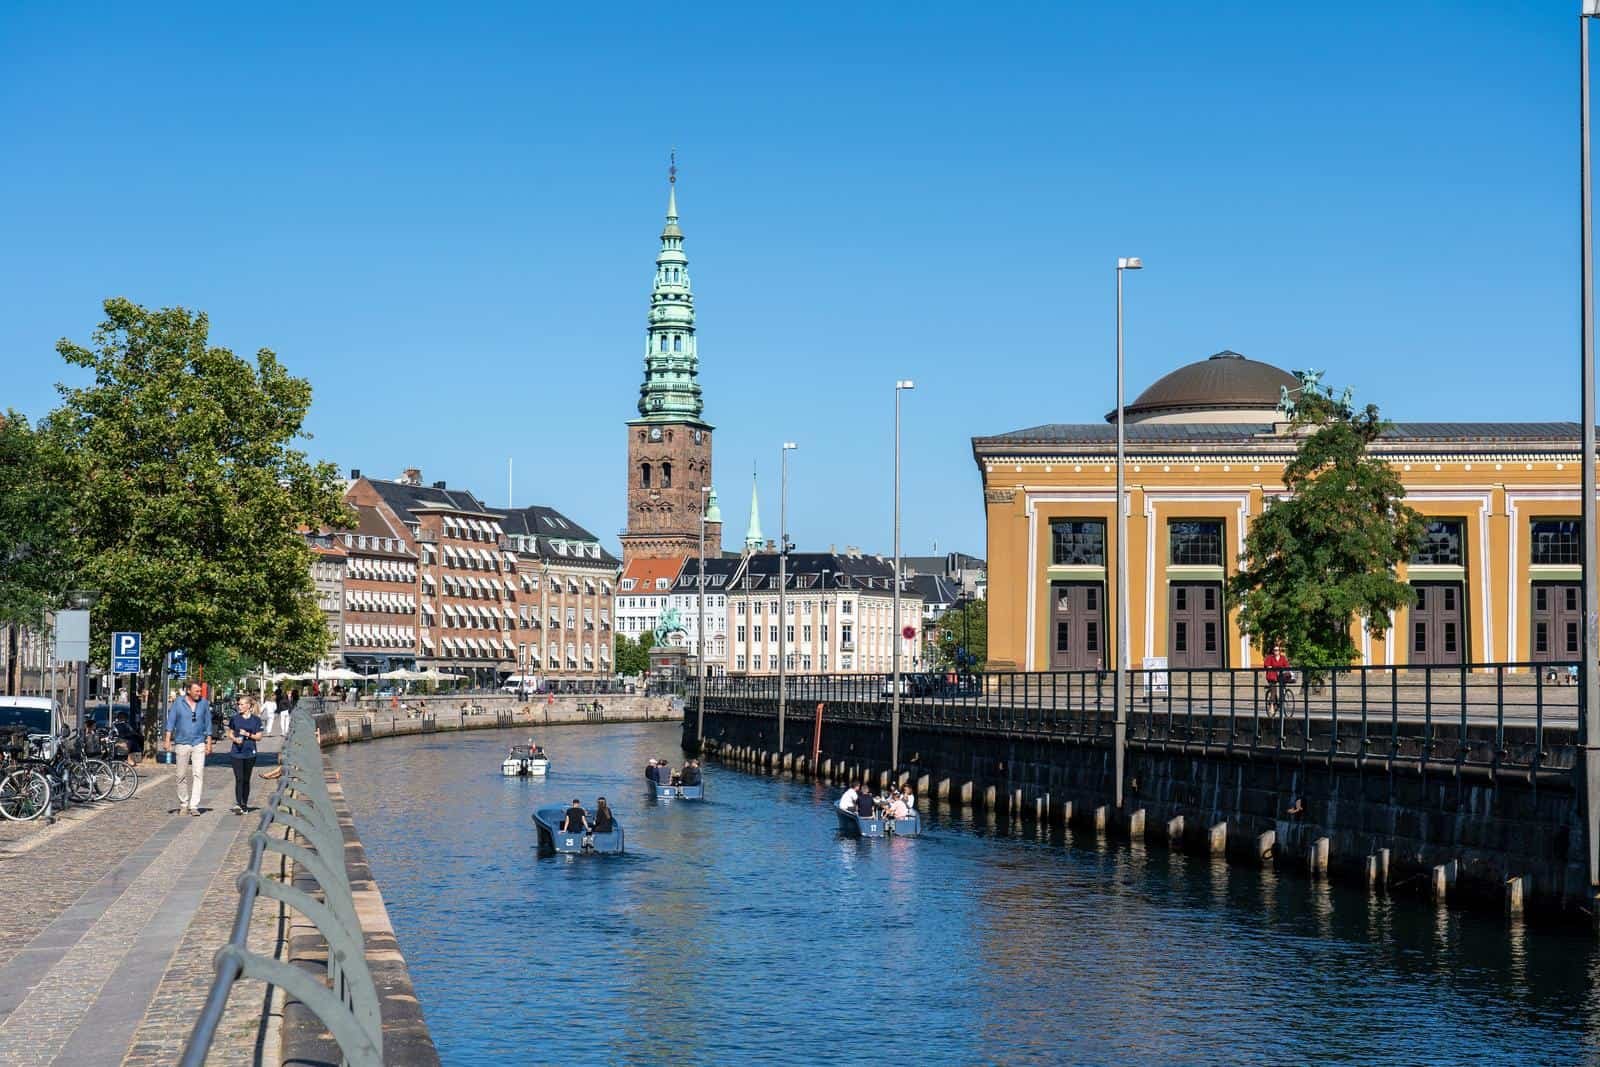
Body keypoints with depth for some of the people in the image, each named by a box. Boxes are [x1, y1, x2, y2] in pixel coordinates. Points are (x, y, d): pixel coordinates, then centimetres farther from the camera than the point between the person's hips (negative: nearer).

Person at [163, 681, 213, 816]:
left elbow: (208, 723, 10)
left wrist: (209, 743, 7)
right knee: (182, 775, 5)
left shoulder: (204, 703, 5)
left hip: (199, 744, 0)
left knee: (198, 774, -11)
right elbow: (171, 721, 1)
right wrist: (167, 740, -7)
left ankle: (194, 806, -12)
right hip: (182, 743, 0)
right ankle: (183, 805, 18)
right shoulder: (178, 702, 0)